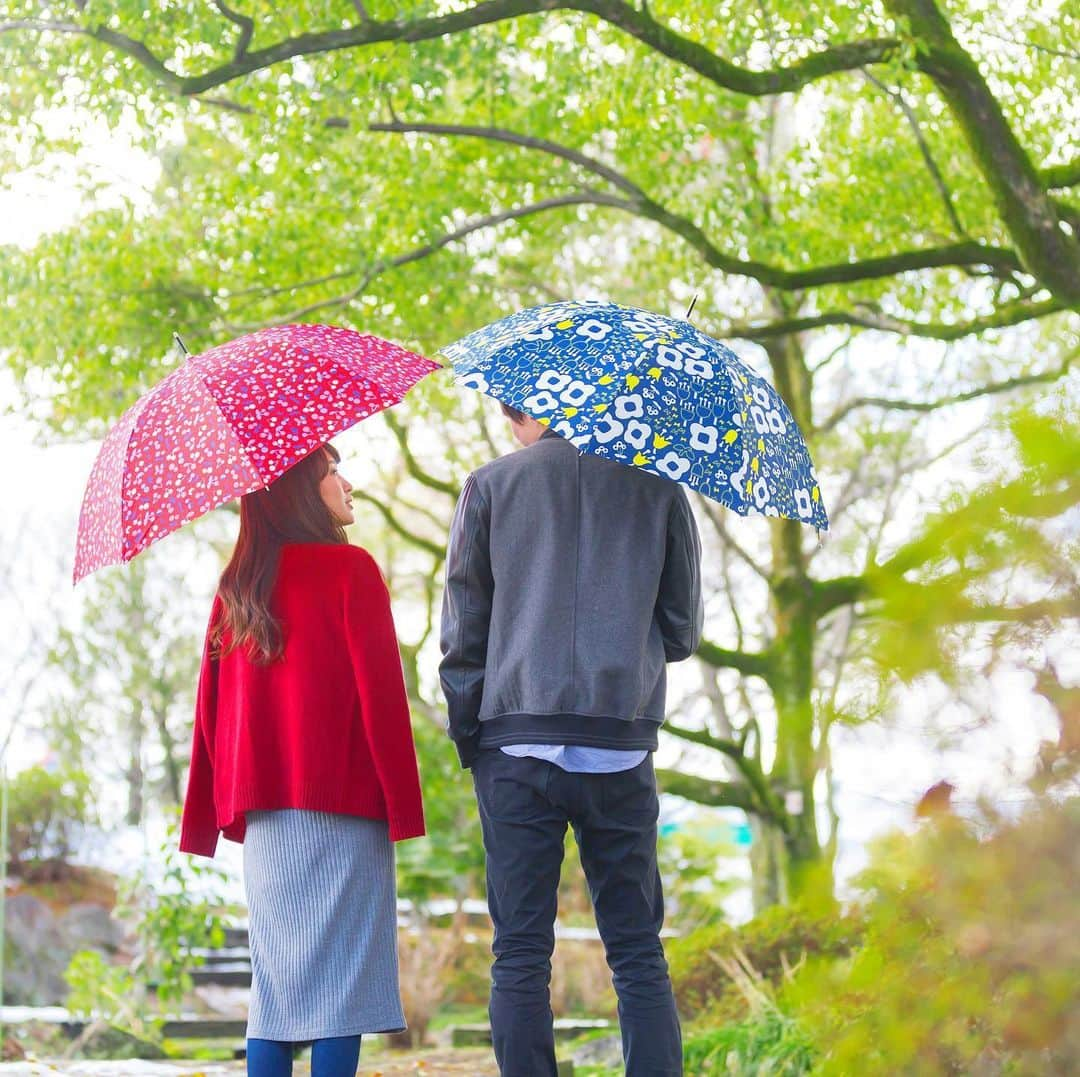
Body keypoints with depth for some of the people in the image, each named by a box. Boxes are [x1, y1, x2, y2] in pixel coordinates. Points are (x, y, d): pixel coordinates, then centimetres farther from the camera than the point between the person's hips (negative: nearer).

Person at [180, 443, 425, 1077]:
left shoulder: (236, 587, 12)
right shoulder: (350, 569, -5)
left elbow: (213, 703, 13)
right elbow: (380, 689, -9)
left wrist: (215, 811, 17)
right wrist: (401, 800, -6)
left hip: (262, 809, 6)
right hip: (341, 804, -6)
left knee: (276, 975, 9)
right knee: (341, 973, -4)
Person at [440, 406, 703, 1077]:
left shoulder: (489, 486, 5)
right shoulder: (656, 486, 7)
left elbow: (462, 631, 3)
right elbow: (684, 630, 10)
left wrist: (466, 733, 12)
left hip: (518, 749, -1)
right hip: (622, 750, 1)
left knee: (520, 958, 3)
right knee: (639, 957, 6)